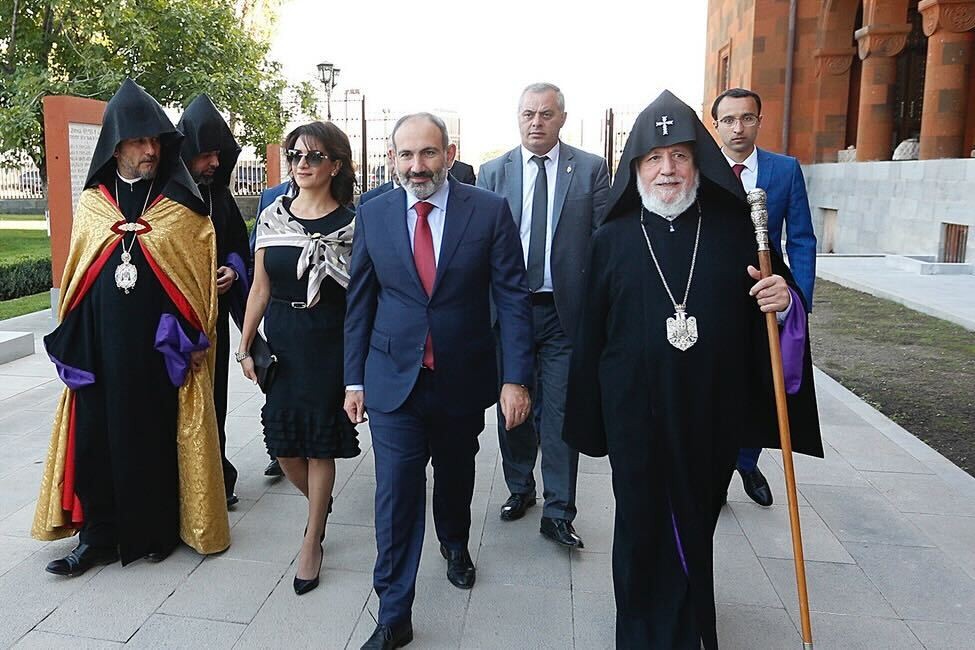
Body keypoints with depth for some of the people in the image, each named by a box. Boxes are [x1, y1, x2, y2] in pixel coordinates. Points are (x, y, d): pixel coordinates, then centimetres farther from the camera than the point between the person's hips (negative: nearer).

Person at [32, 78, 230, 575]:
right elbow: (74, 274, 13)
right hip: (100, 346, 3)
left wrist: (197, 338, -6)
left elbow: (204, 270, -1)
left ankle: (157, 530, 22)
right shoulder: (91, 202, 8)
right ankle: (98, 537, 19)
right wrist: (69, 343, 10)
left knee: (158, 436, 5)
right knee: (96, 436, 5)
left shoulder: (183, 206, -1)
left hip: (162, 347, -2)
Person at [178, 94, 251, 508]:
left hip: (213, 318, 5)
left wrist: (232, 271, -4)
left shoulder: (219, 196, 9)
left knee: (212, 400, 10)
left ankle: (215, 481, 21)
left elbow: (239, 248, 17)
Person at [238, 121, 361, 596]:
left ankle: (313, 540, 23)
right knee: (283, 442, 8)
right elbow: (261, 287, 8)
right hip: (280, 341, 4)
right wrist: (245, 347, 8)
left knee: (320, 444, 5)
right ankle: (319, 502, 40)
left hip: (328, 343, -3)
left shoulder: (350, 225, -5)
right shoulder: (272, 216, 5)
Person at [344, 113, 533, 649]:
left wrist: (516, 377, -12)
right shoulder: (373, 215, -2)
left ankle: (455, 544, 53)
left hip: (464, 379, 1)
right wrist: (354, 378, 4)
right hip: (394, 380, 0)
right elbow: (359, 301, 3)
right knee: (396, 496, -2)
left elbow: (512, 298, -7)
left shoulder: (490, 211, -8)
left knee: (456, 475, 22)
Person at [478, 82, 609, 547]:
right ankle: (519, 489, 35)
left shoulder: (591, 169, 2)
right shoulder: (493, 172, 5)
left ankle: (558, 513, 14)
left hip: (566, 311, -2)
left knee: (560, 412, 1)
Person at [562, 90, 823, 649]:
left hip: (711, 414, 1)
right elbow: (592, 334, 0)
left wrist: (785, 304, -19)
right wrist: (591, 420, 2)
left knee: (696, 523, 17)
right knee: (643, 526, 12)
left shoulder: (736, 231, -1)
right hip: (636, 414, -1)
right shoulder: (612, 241, -2)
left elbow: (773, 311, 6)